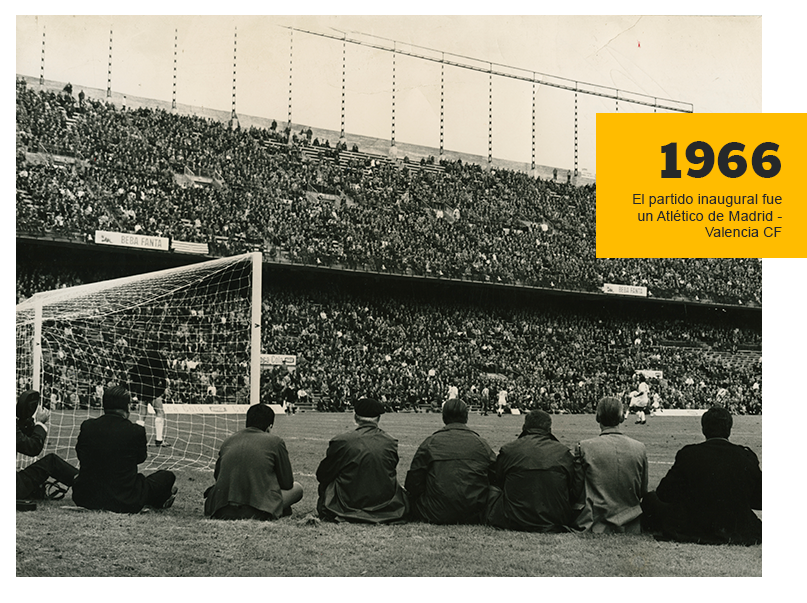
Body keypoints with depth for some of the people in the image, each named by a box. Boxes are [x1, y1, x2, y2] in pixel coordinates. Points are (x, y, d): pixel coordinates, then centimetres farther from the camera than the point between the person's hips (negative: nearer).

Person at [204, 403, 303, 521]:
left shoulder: (228, 441, 13)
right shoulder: (275, 442, 1)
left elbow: (217, 476, 25)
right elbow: (287, 484, 7)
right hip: (256, 513, -4)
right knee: (296, 488, 18)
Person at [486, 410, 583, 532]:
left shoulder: (507, 450, -2)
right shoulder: (564, 452, 0)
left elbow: (498, 484, 12)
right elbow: (577, 491, 5)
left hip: (515, 522, -1)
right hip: (557, 521, 1)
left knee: (492, 490, 20)